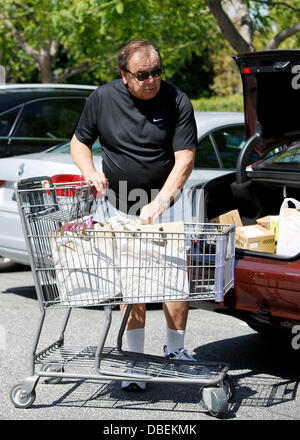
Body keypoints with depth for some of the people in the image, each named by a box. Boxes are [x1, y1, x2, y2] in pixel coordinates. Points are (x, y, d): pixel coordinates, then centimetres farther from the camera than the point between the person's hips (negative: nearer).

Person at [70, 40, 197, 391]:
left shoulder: (177, 101, -10)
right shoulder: (102, 98, -5)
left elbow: (185, 158, -14)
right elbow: (79, 141, 8)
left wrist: (160, 202, -26)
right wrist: (90, 172, -13)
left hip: (166, 205, -1)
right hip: (120, 206, 1)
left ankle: (175, 349, 15)